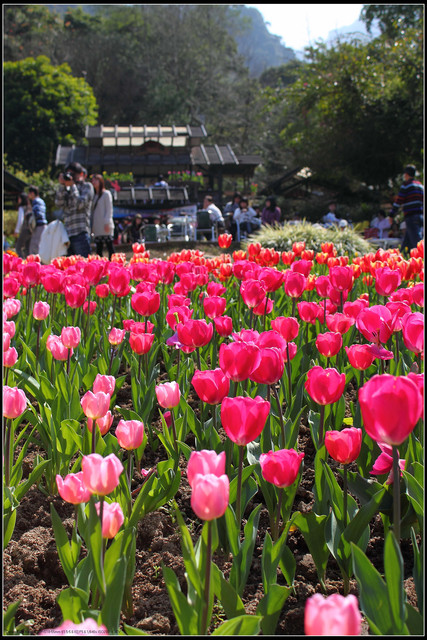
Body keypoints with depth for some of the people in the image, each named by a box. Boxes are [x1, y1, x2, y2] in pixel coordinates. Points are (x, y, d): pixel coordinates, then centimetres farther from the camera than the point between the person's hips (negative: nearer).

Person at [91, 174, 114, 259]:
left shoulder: (106, 193, 2)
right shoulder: (94, 195, 19)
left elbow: (109, 209, -4)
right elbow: (93, 211, 17)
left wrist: (107, 223, -14)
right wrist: (92, 226, 9)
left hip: (105, 227, -6)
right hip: (97, 228, 6)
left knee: (110, 247, -7)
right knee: (98, 249, 4)